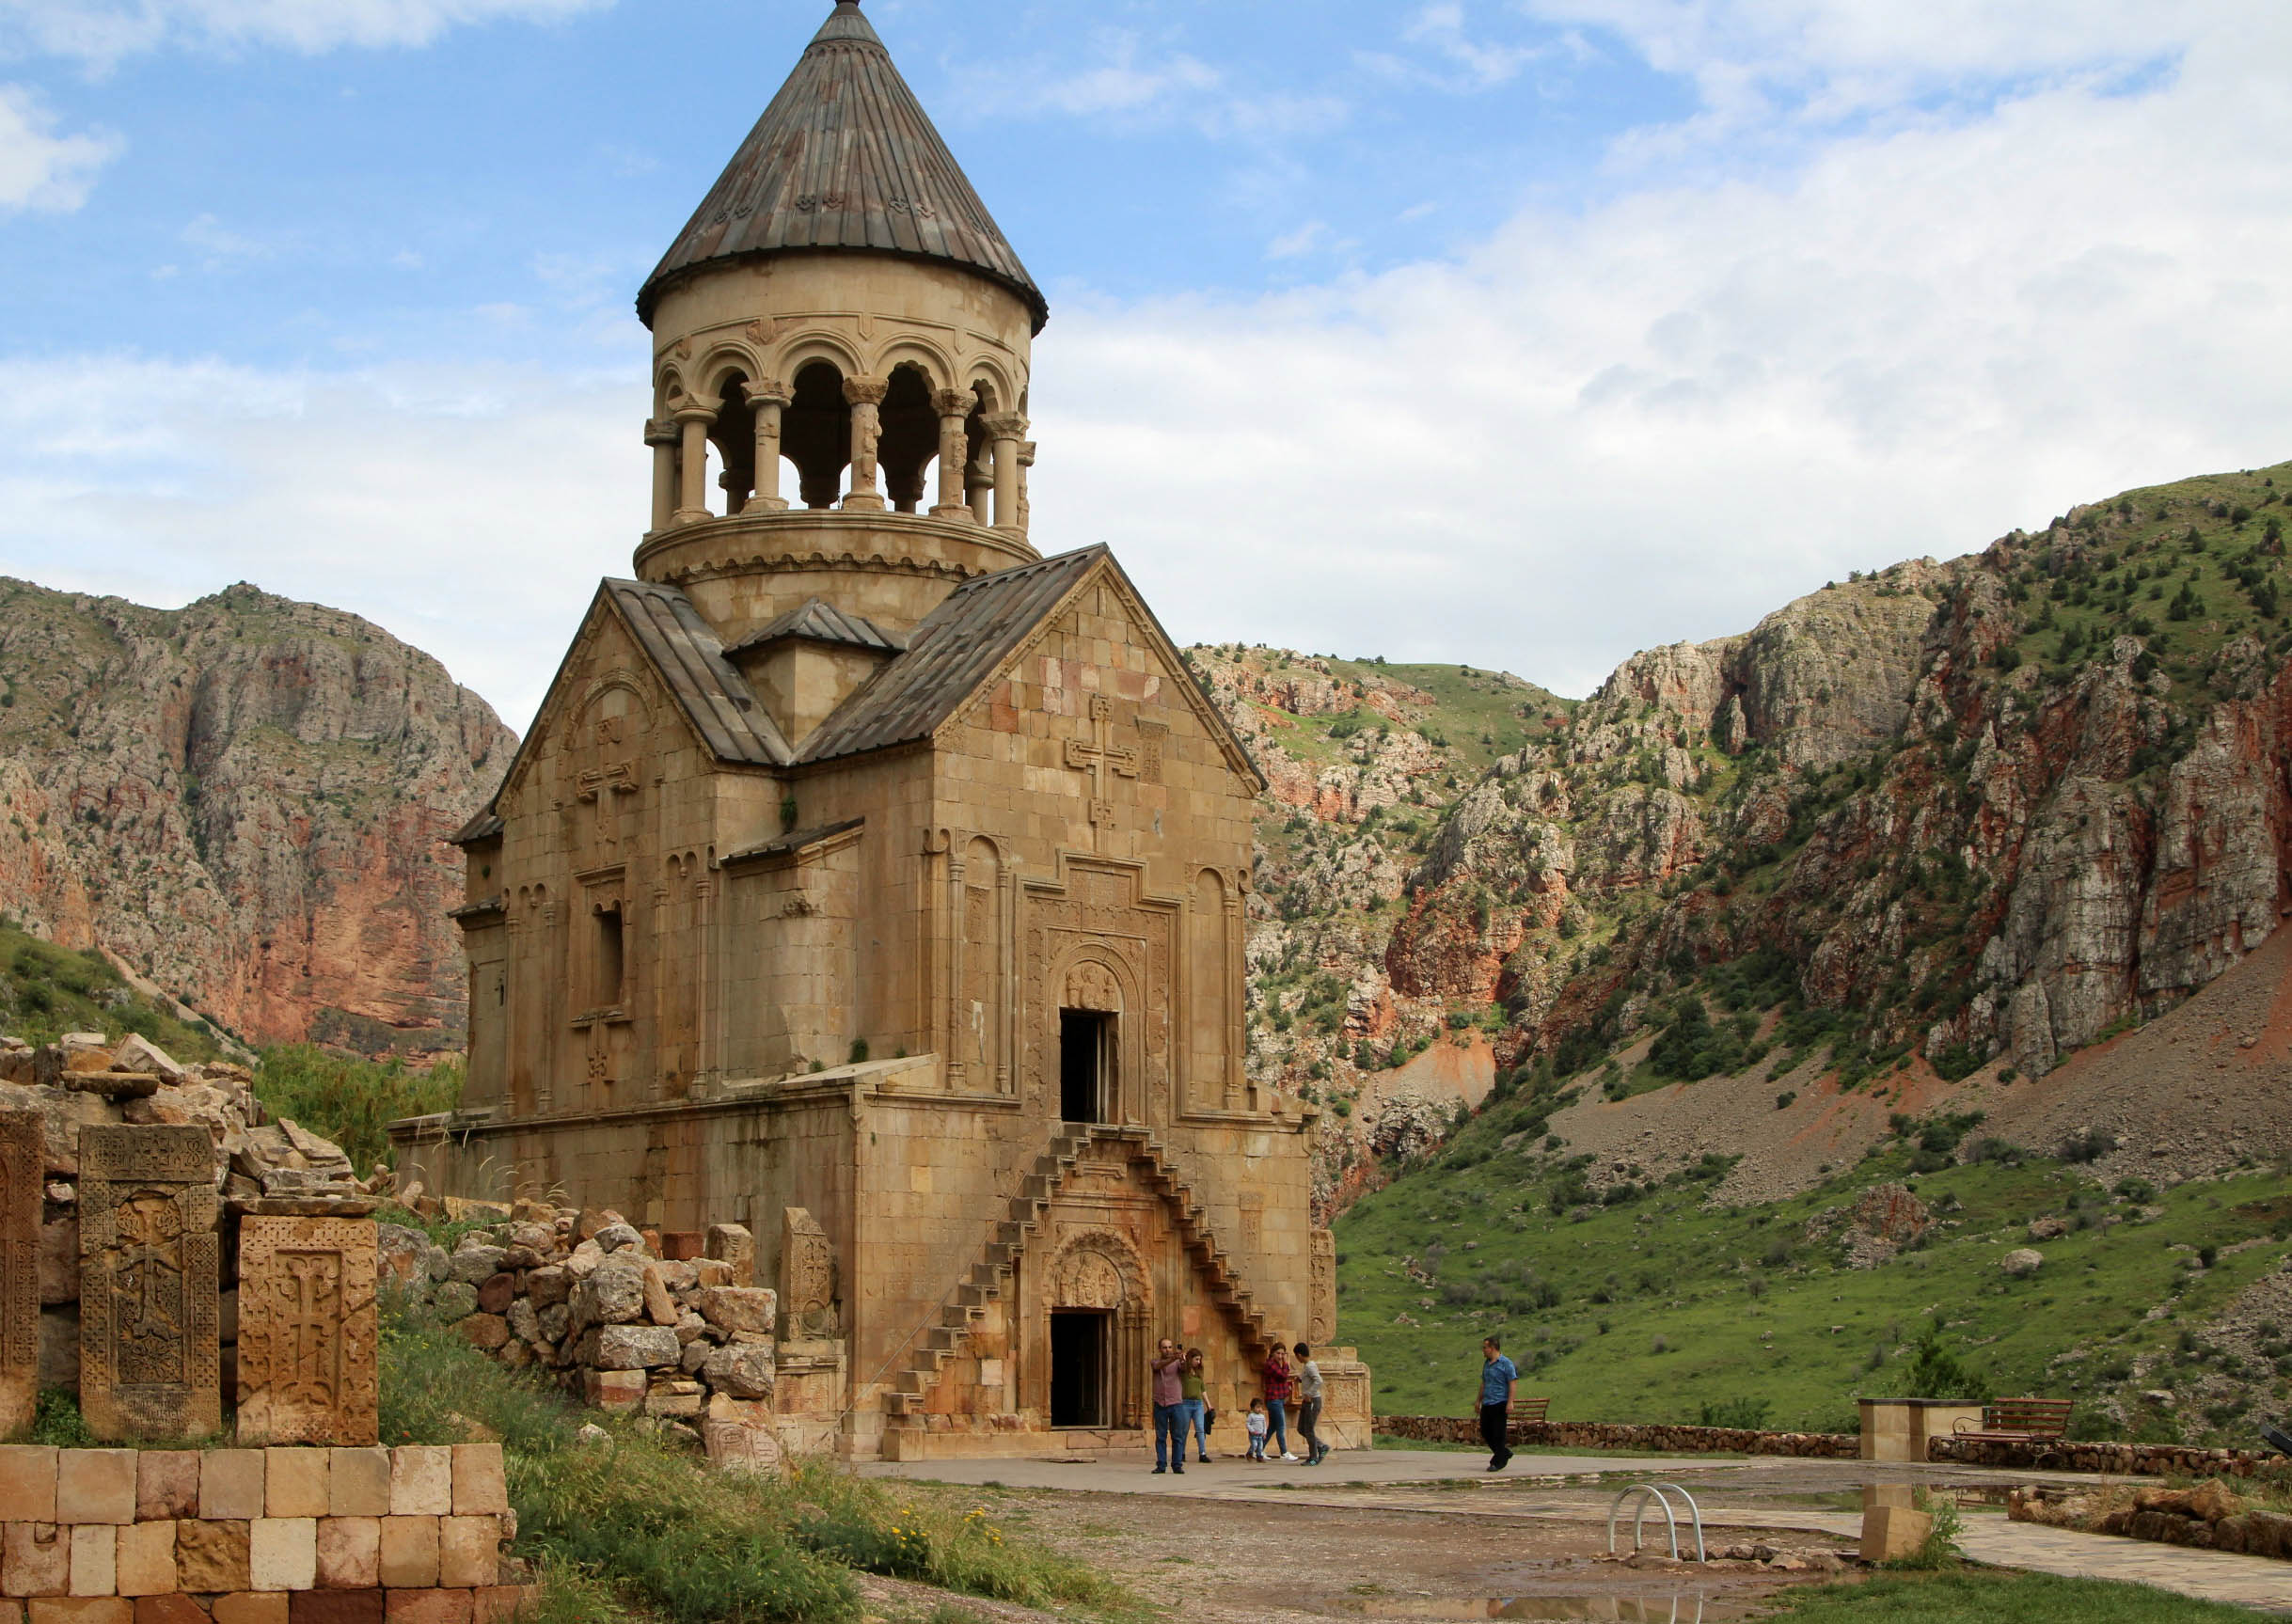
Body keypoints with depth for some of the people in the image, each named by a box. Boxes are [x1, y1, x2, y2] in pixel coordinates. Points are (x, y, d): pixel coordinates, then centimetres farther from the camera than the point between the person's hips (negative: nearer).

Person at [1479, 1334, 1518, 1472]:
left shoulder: (1506, 1363, -8)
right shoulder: (1486, 1363, 15)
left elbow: (1512, 1383, -12)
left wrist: (1510, 1402, -18)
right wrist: (1479, 1400, 23)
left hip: (1500, 1403, -8)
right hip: (1487, 1404, 8)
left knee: (1498, 1433, -5)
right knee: (1485, 1432, 8)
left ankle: (1498, 1462, 3)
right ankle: (1505, 1453, 25)